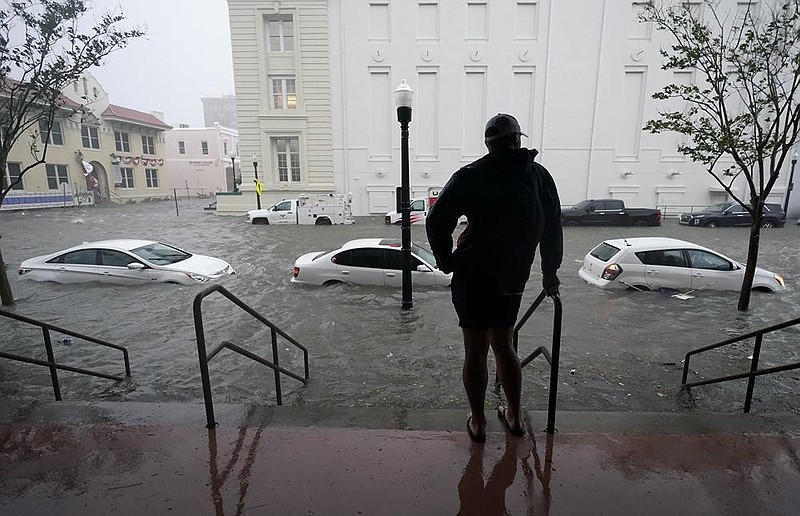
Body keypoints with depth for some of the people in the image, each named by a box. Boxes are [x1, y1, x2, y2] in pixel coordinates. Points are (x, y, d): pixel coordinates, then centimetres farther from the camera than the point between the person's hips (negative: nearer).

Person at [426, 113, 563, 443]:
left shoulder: (471, 176, -5)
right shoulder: (540, 176, 7)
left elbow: (437, 222, -10)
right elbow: (553, 229, 12)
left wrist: (446, 261, 2)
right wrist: (549, 273, 21)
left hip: (473, 277, -4)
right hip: (513, 280, 4)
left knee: (475, 350, 8)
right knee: (503, 345, 20)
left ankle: (477, 422, 21)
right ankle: (514, 417, 32)